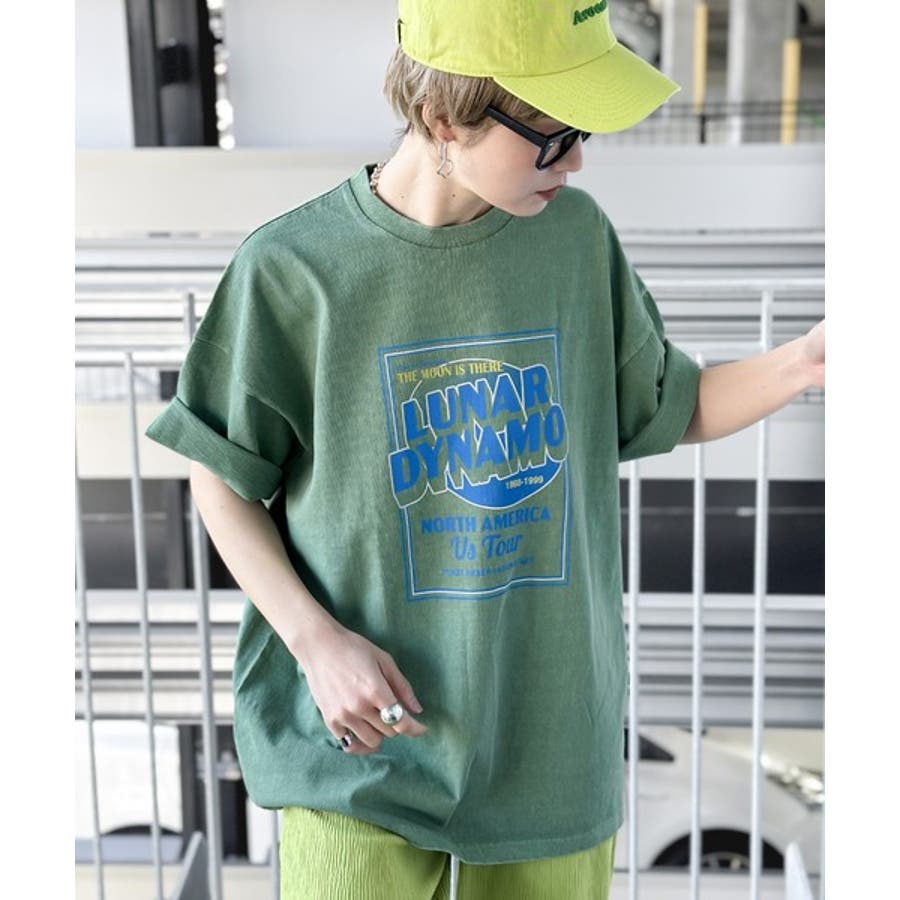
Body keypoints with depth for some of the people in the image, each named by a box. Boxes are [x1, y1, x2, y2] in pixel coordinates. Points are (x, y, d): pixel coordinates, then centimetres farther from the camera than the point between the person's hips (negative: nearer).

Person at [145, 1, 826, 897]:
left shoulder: (575, 233, -2)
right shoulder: (293, 268, -13)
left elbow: (666, 412, 10)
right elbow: (223, 482, -3)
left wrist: (803, 359, -7)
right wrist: (317, 640, -16)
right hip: (367, 737, -3)